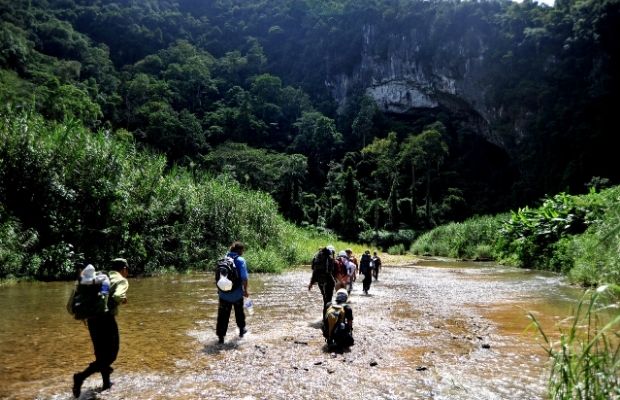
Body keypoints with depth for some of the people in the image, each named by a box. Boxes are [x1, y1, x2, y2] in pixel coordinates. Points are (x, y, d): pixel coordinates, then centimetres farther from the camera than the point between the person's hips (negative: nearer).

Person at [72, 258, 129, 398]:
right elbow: (117, 296, -21)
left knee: (101, 353, 22)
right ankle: (81, 376, -11)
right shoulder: (121, 280, -2)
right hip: (106, 319, -7)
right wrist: (123, 300, 0)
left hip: (92, 319, 8)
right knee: (110, 355, 4)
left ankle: (106, 383, 33)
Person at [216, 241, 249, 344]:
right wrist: (245, 290, -6)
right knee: (239, 312, 21)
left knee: (223, 315, 8)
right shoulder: (240, 260, -13)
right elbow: (244, 278, -18)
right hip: (236, 293, -3)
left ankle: (221, 336, 7)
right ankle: (241, 330, 38)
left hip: (223, 294, 3)